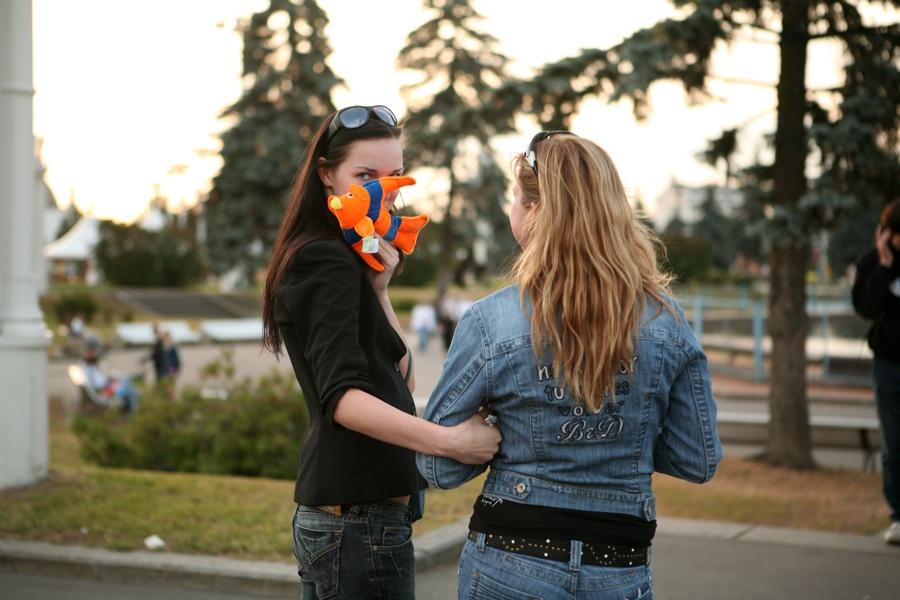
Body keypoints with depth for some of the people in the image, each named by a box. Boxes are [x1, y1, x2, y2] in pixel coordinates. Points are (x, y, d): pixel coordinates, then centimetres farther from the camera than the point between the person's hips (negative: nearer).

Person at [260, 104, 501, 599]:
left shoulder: (327, 258, 16)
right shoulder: (330, 262, -13)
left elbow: (400, 381, 12)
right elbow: (342, 396, -26)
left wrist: (378, 288, 0)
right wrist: (448, 441, -36)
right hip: (362, 520, -10)